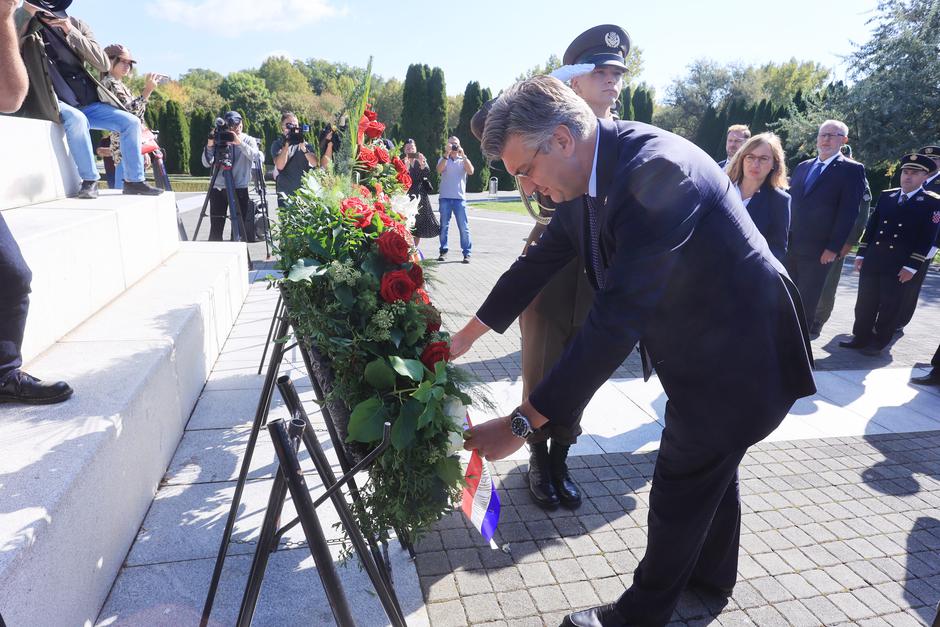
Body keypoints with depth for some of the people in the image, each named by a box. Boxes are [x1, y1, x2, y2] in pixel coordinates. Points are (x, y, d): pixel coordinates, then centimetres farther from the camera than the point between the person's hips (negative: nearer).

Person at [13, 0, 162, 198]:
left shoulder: (76, 25, 8)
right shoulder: (25, 23, 2)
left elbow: (104, 64, -4)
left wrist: (72, 33, -14)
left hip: (86, 103, 4)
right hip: (53, 103, -4)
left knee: (132, 122, -8)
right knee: (76, 118, -36)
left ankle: (134, 181, -5)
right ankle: (90, 180, -27)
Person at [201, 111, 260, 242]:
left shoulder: (248, 140, 5)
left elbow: (254, 156, -16)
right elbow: (206, 163, 0)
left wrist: (240, 143, -27)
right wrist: (210, 145, -14)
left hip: (240, 189, -1)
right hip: (218, 188, 2)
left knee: (239, 228, -1)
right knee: (215, 228, 2)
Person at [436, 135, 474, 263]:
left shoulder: (463, 160, 13)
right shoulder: (443, 159, 12)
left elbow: (471, 171, -7)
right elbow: (439, 170, -9)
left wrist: (463, 155, -9)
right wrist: (447, 153, -13)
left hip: (460, 198, 0)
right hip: (445, 198, 0)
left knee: (464, 227, -3)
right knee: (444, 226, 3)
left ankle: (466, 253, 0)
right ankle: (443, 251, 12)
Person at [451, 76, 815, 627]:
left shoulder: (656, 167, -33)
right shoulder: (590, 175, -4)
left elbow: (619, 317, -37)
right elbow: (539, 261, 5)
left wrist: (523, 422, -34)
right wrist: (468, 335, 11)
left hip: (738, 354, -8)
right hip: (706, 346, 9)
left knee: (681, 491, 7)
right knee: (710, 468, 26)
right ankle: (713, 571, 52)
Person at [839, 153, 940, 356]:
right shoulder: (886, 196, 9)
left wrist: (911, 267, -13)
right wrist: (861, 254, 5)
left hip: (900, 266, -3)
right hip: (872, 260, 4)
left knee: (889, 305, 4)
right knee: (865, 302, 8)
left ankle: (879, 342, 16)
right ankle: (861, 337, 20)